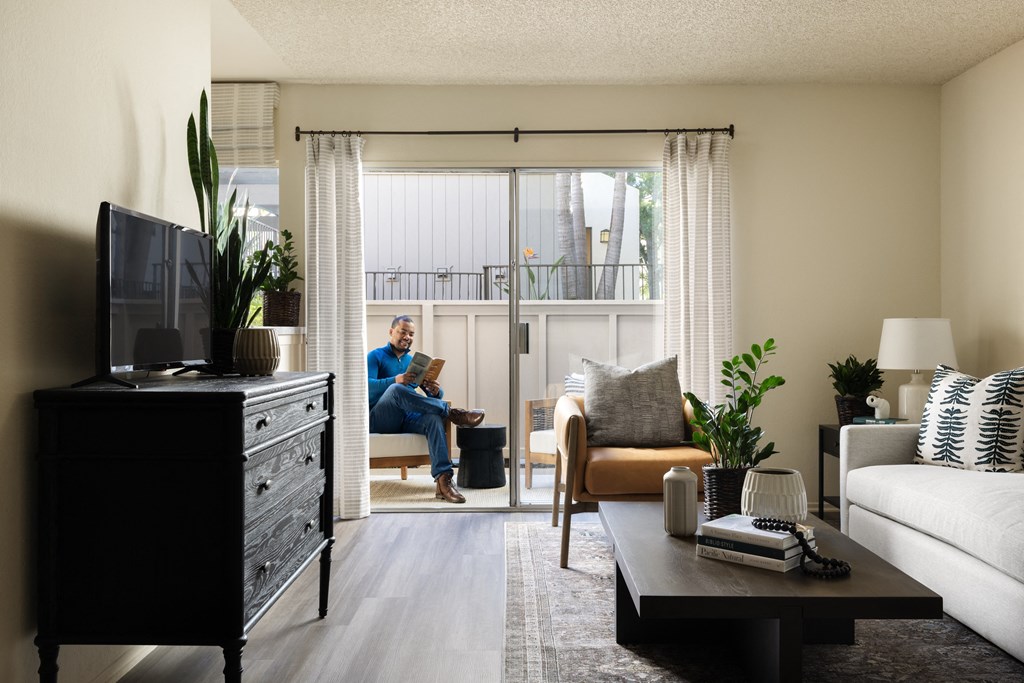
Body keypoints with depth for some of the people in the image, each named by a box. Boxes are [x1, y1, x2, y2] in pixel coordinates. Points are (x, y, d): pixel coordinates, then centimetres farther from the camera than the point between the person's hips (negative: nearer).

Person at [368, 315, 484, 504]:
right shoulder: (375, 356, 7)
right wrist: (396, 380, -29)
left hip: (407, 419, 4)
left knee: (434, 418, -30)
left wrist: (436, 391, -11)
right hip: (379, 419, -4)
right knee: (396, 389, -35)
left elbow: (437, 395, 15)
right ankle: (451, 412, -27)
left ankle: (443, 480, -44)